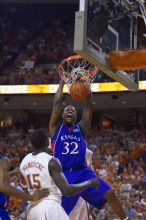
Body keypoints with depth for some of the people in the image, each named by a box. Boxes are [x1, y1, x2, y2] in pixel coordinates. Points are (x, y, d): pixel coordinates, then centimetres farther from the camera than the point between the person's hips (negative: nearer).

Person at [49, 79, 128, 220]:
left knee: (110, 194, -10)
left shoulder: (81, 128, 13)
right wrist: (62, 81, 3)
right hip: (63, 175, -2)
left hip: (82, 172, 2)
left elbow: (88, 106, 4)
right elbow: (57, 104, -1)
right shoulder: (56, 128, 8)